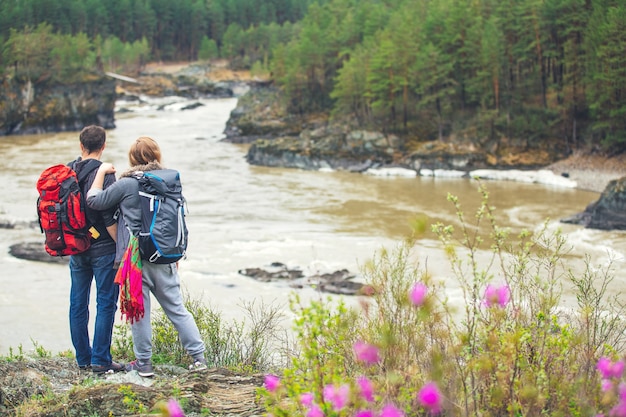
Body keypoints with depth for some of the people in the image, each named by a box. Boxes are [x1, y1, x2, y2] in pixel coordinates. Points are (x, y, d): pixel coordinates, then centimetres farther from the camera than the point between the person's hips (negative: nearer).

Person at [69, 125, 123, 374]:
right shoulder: (103, 174, -14)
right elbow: (109, 217, -18)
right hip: (102, 248, -6)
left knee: (78, 304, 11)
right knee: (106, 303, 0)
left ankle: (83, 358, 18)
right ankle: (101, 360, -1)